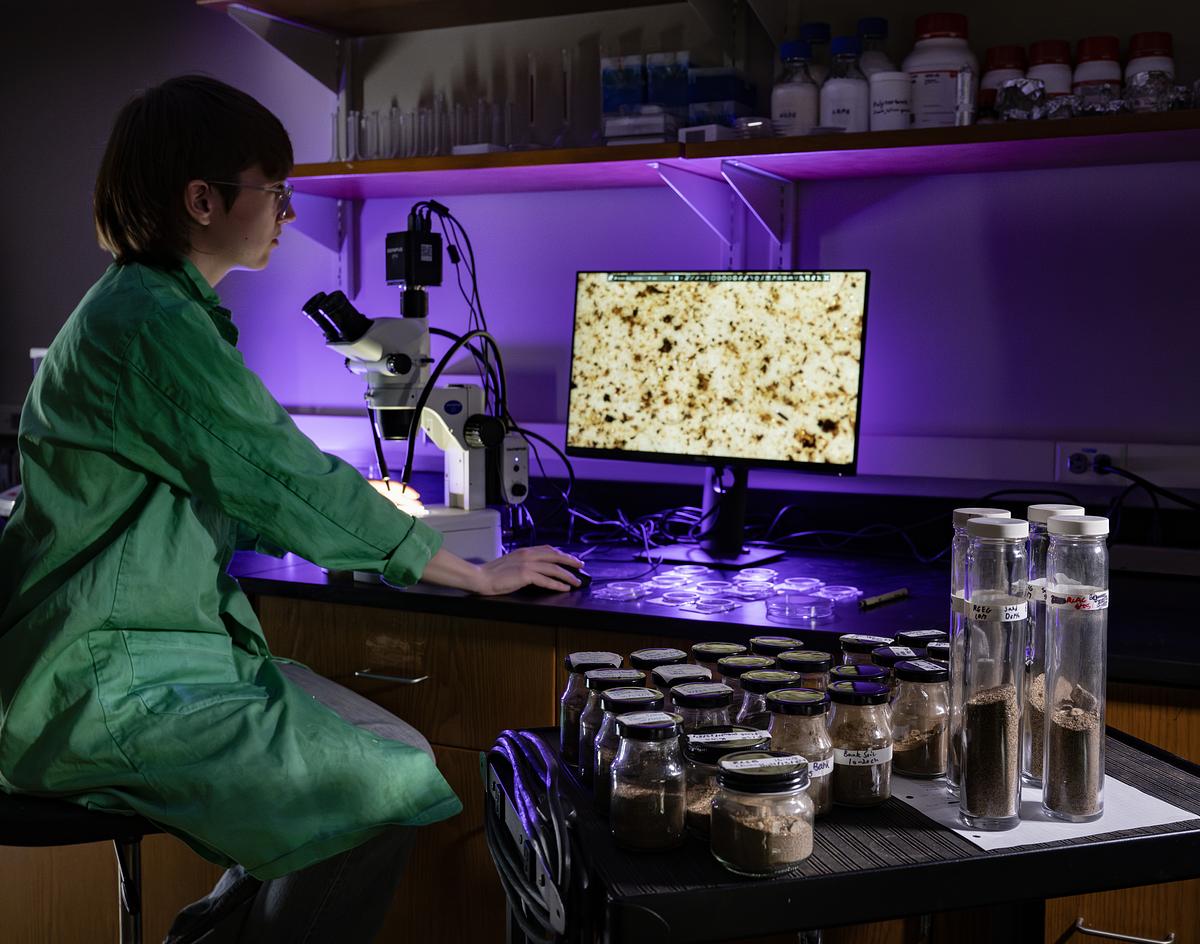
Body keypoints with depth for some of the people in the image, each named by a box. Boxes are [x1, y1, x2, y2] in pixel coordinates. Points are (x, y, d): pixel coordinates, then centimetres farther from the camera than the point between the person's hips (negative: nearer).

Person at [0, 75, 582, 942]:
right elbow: (289, 482, -17)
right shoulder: (152, 324, -18)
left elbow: (237, 487, 21)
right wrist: (479, 576, -8)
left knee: (401, 752, 5)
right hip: (108, 687, -10)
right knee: (390, 794, -16)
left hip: (170, 641, 10)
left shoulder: (165, 307, 13)